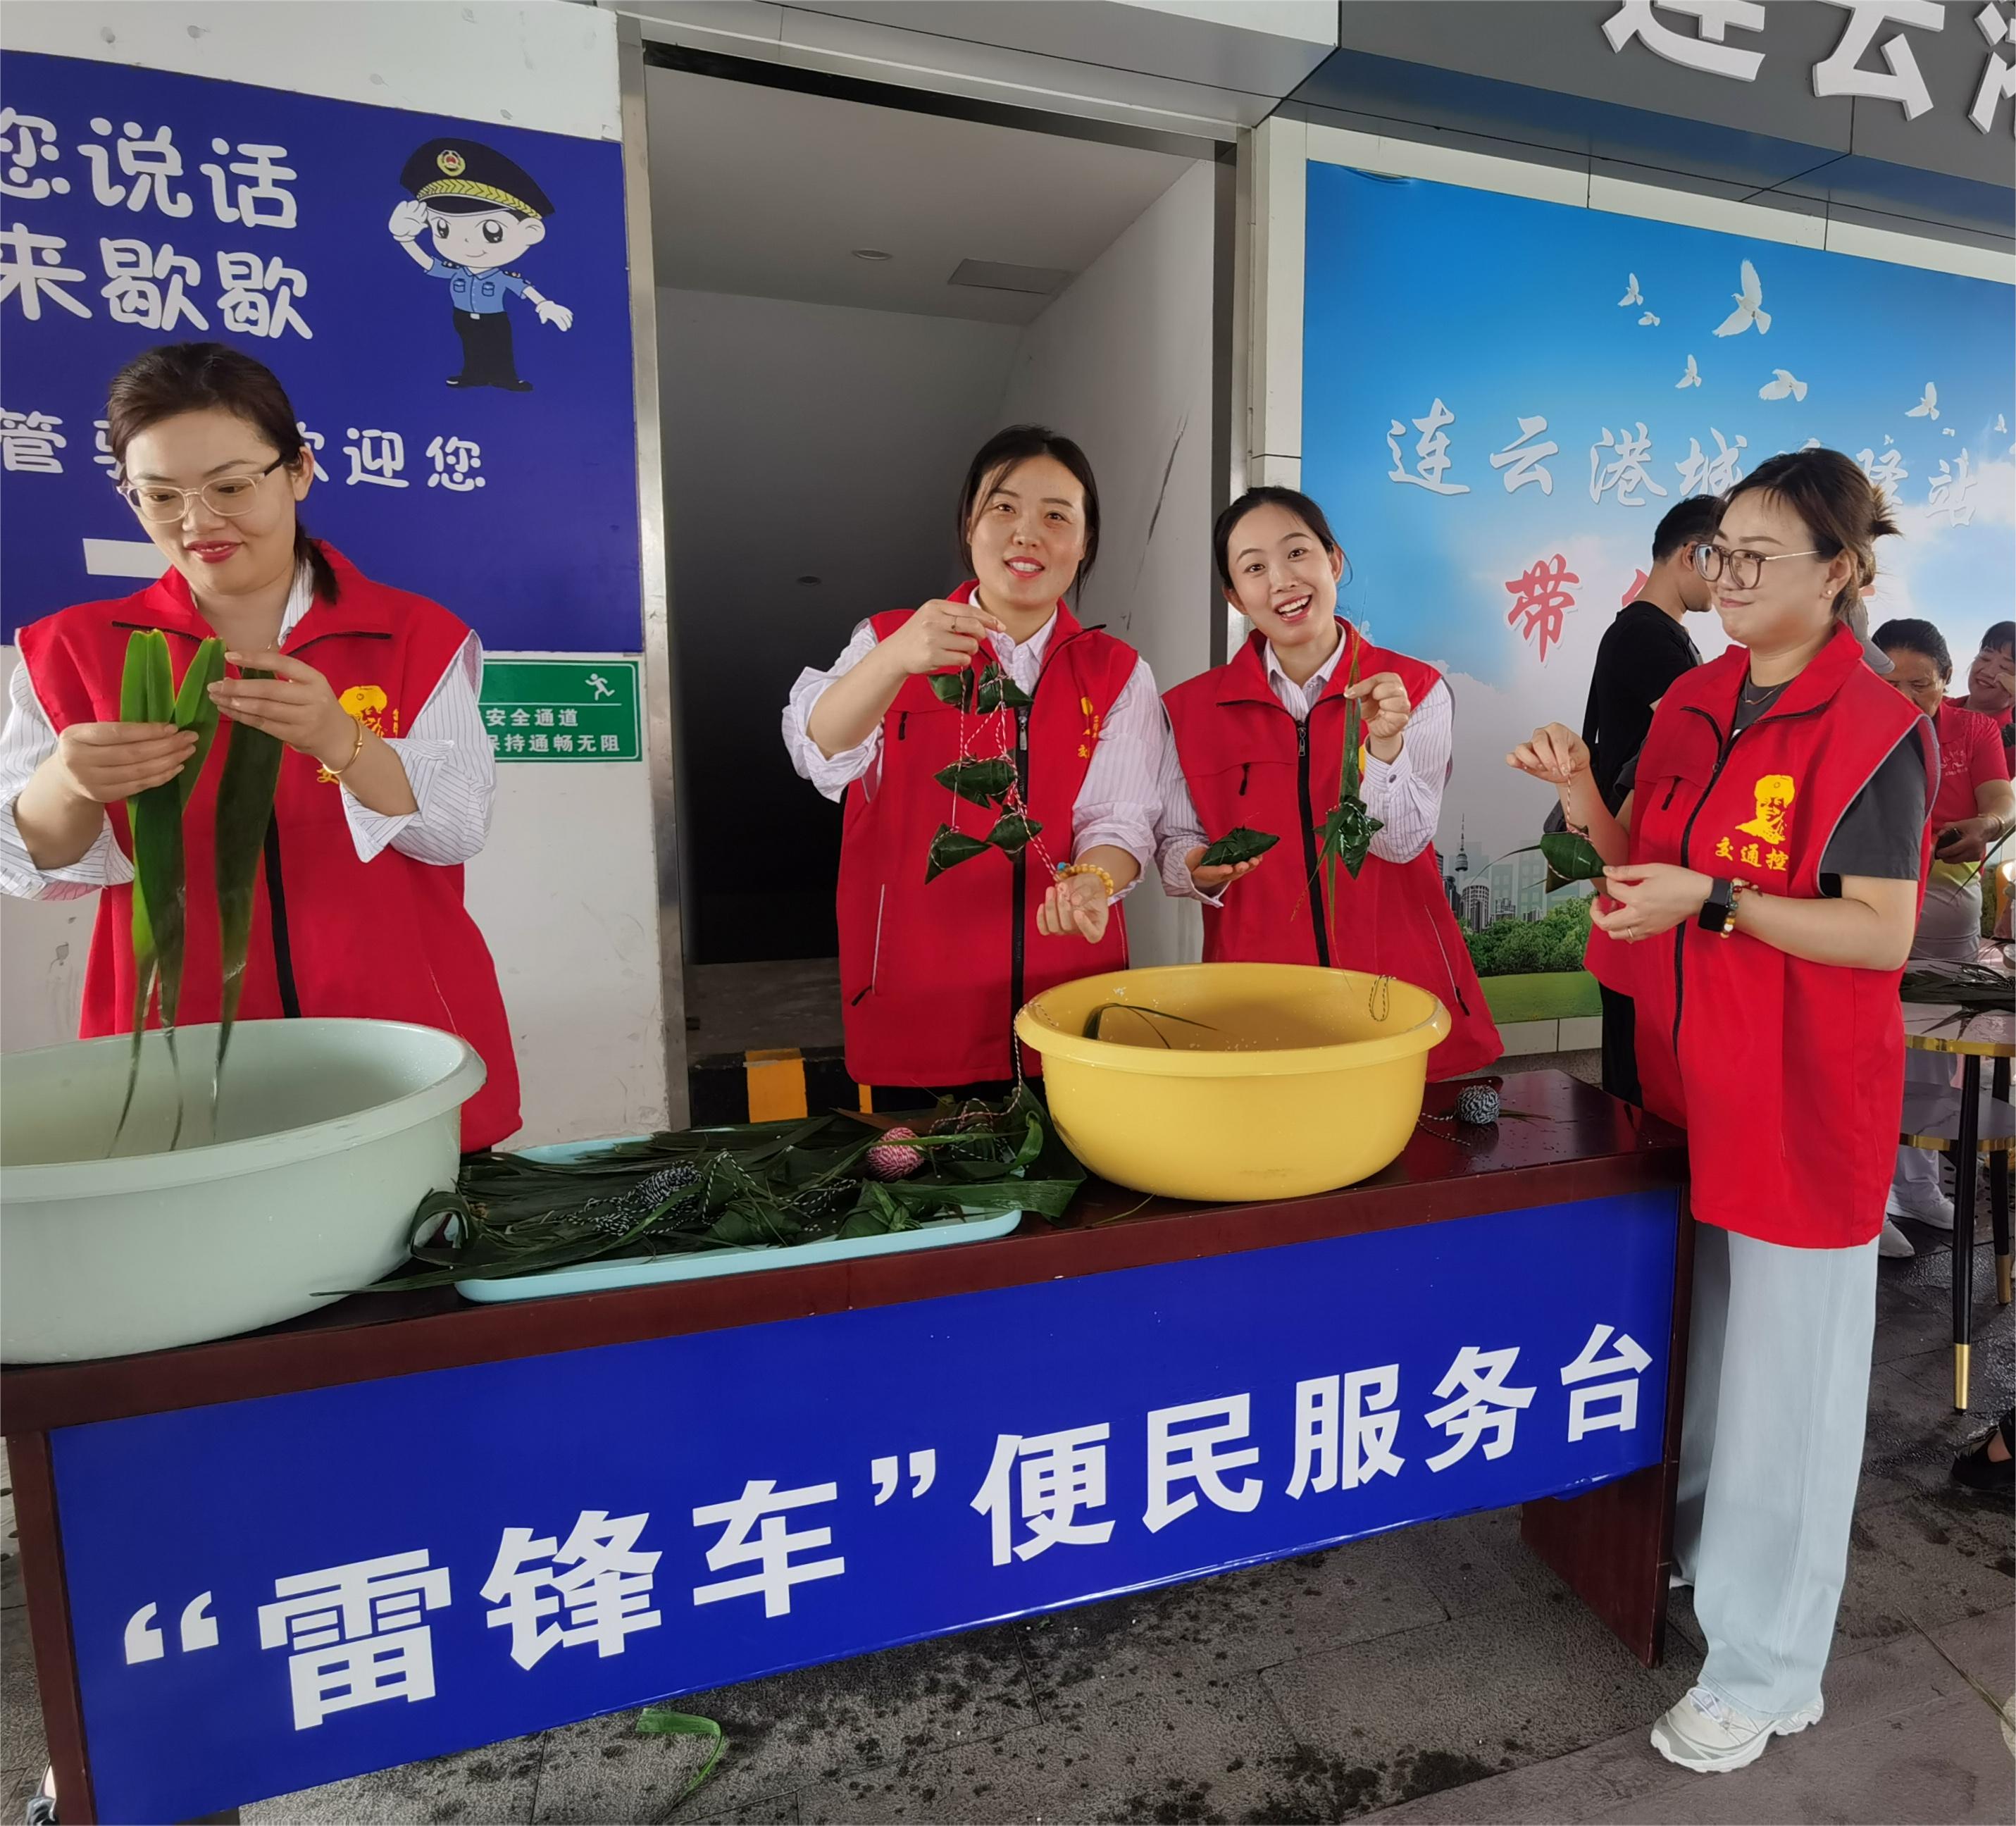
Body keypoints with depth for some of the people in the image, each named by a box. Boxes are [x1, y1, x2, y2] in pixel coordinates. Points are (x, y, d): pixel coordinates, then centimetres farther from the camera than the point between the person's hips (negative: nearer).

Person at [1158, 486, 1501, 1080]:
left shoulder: (1415, 690, -1)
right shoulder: (1194, 708, 1)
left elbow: (1400, 842, -8)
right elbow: (1176, 845, 3)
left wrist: (1385, 743, -23)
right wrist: (1200, 870, -18)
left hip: (1400, 986, 0)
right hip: (1257, 997, 0)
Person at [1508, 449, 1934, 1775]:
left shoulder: (1875, 730, -13)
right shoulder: (1694, 703, 6)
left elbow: (1884, 935, -15)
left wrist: (1717, 901, -24)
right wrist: (1583, 799, -7)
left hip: (1804, 1095, -6)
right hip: (1688, 1074, 6)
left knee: (1784, 1374, 7)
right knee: (1700, 1334, 21)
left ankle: (1769, 1670, 26)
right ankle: (1700, 1547, 45)